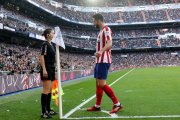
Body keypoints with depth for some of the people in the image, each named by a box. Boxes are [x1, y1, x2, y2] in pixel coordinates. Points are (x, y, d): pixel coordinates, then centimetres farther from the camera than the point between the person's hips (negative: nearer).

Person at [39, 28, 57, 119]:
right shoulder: (45, 44, -10)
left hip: (51, 69, 9)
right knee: (46, 90, -9)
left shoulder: (51, 45, 16)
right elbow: (41, 57, -18)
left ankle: (48, 109, 21)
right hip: (46, 70, -9)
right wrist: (44, 69, -25)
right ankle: (43, 112, -5)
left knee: (50, 90, 12)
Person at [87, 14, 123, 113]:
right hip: (99, 60, 10)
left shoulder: (106, 29, -10)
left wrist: (101, 51, -43)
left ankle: (117, 104, -4)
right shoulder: (101, 31, 19)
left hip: (103, 61, -10)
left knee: (101, 84, -12)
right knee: (98, 84, 11)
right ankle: (97, 106, 19)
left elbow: (109, 43, -27)